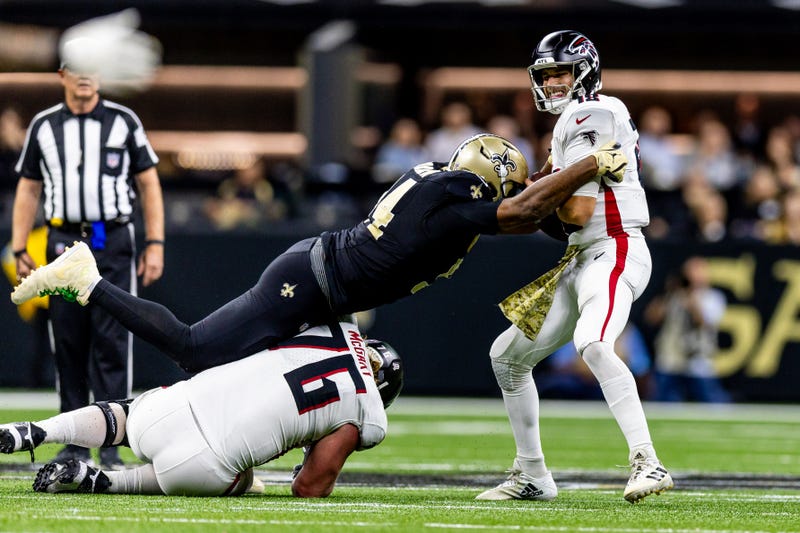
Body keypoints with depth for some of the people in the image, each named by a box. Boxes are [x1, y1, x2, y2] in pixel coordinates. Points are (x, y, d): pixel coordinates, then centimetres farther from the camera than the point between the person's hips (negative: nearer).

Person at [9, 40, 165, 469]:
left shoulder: (123, 121, 4)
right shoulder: (43, 126, 9)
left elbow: (149, 184, 6)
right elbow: (28, 189, 13)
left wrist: (155, 244, -2)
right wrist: (19, 249, 5)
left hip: (113, 244, -2)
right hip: (64, 242, 2)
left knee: (111, 341, -8)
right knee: (68, 342, 3)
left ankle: (111, 445, -8)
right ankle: (75, 443, 9)